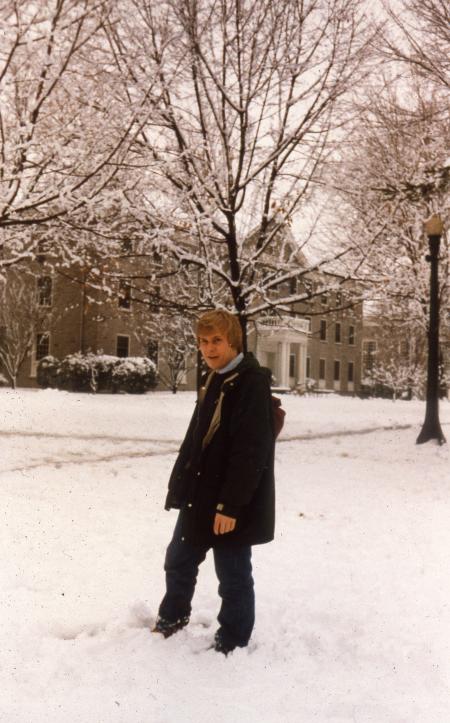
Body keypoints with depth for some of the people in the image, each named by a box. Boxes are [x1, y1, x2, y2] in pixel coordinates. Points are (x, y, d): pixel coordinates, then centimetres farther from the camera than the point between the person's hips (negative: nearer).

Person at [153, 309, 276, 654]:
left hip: (231, 505, -9)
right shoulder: (214, 380, 11)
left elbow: (251, 451, -24)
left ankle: (232, 644, 25)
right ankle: (171, 619, 46)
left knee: (233, 575, 6)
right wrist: (180, 484, 17)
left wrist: (231, 504, -25)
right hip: (200, 495, 9)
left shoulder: (252, 382, -19)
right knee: (179, 561, 23)